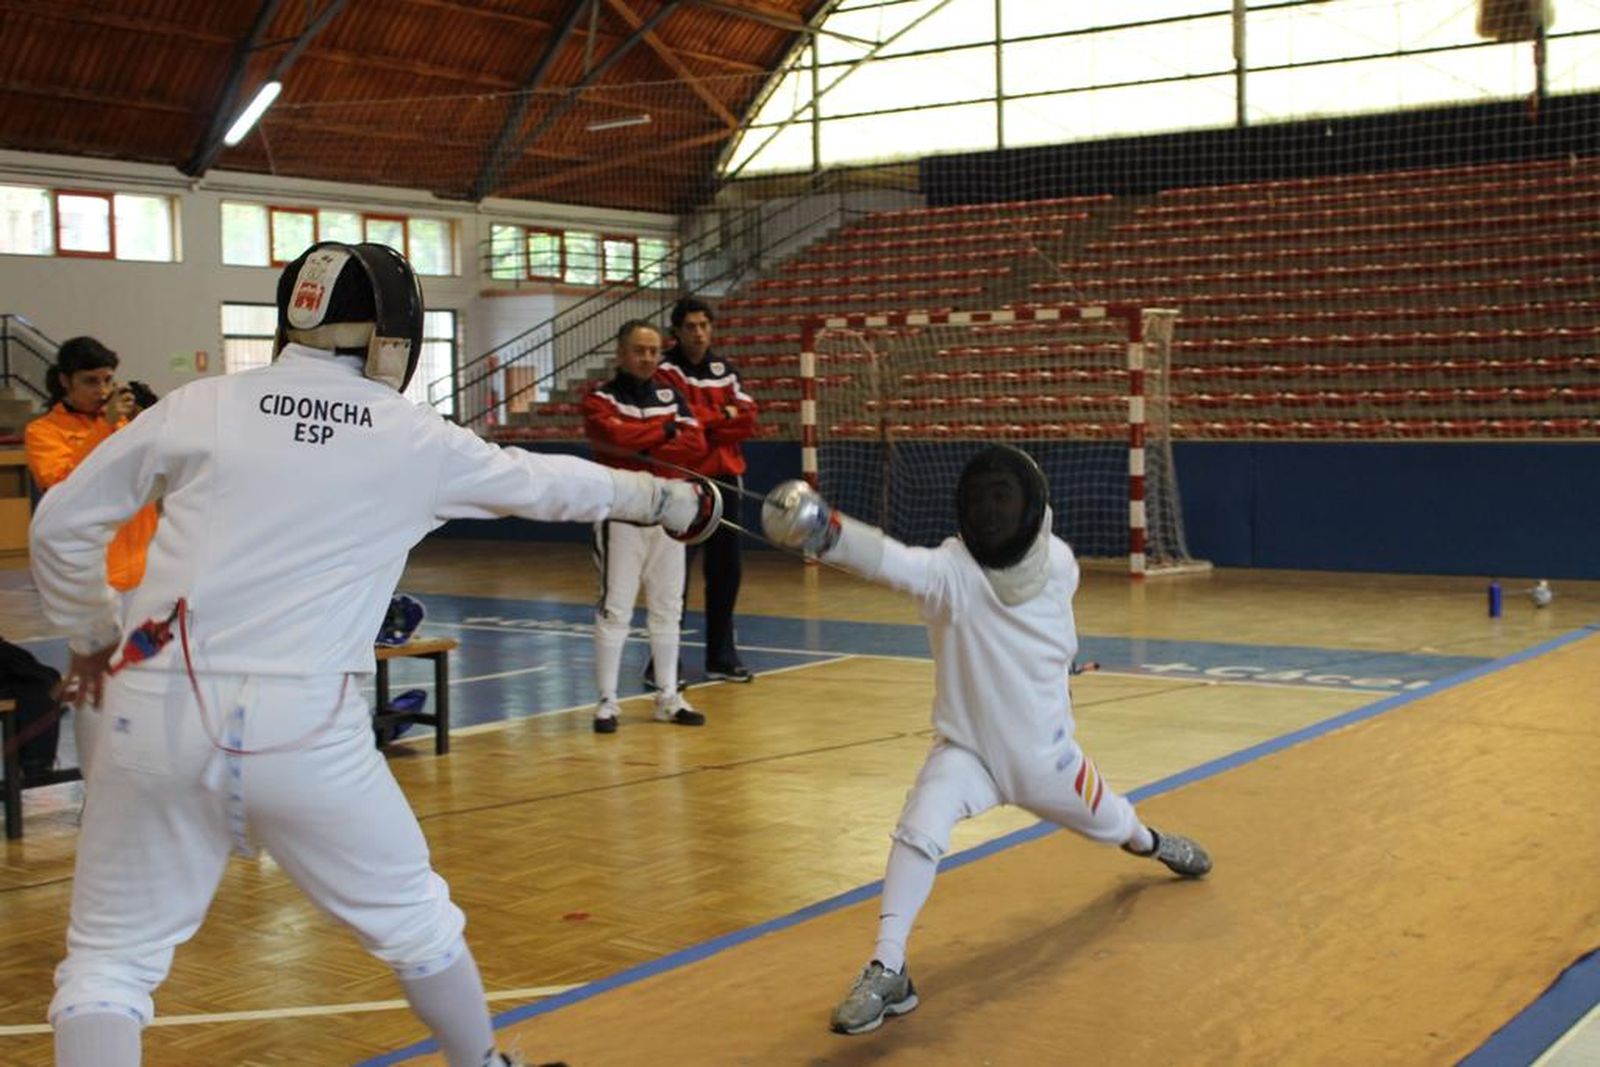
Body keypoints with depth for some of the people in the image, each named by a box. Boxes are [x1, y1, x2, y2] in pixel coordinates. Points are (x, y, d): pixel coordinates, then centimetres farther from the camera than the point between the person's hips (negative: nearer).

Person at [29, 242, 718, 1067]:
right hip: (301, 724, 0)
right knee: (413, 917, 22)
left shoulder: (198, 405, 6)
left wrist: (93, 636, 25)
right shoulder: (417, 439, 6)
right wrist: (669, 499, 38)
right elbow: (552, 484, 21)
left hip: (160, 714, 1)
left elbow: (61, 525, 9)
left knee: (109, 963, 11)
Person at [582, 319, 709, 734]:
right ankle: (607, 702, 2)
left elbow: (695, 445, -3)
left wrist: (642, 453, -14)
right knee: (614, 610, -5)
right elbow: (613, 434, -24)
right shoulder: (601, 398, -2)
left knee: (668, 609, 11)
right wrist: (664, 431, -11)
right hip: (621, 517, -5)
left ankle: (668, 697, 20)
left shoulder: (671, 396, 11)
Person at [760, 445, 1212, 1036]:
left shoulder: (1059, 562, -15)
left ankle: (1149, 841, 66)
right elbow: (891, 560, -53)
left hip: (1044, 750, 4)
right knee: (918, 831, -32)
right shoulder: (950, 568, -29)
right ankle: (887, 972, -24)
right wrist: (826, 532, -69)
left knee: (1107, 823, 28)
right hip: (966, 749, -4)